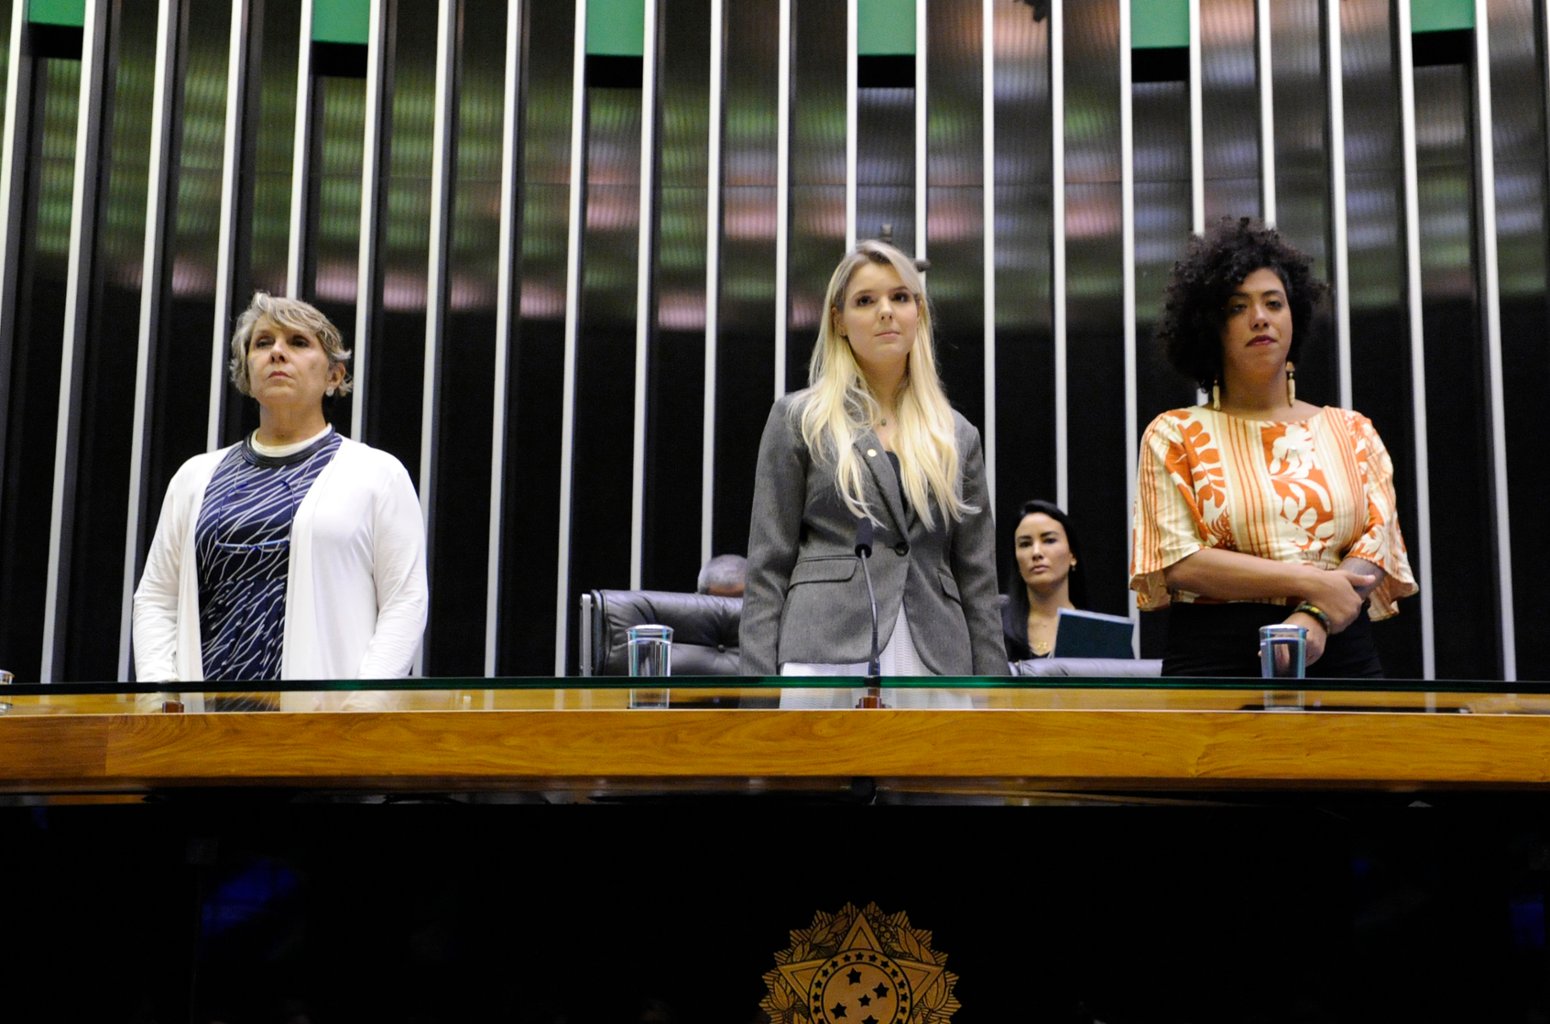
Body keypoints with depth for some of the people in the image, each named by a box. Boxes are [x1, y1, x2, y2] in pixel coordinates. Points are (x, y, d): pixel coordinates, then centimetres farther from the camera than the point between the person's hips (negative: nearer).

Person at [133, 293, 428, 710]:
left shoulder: (378, 473, 7)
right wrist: (157, 680, 0)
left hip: (322, 713, -3)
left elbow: (405, 601, 1)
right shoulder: (197, 476, 19)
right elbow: (155, 596, 17)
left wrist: (365, 700, -12)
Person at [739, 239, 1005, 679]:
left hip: (935, 667, 3)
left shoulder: (958, 436, 16)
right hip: (828, 659, -3)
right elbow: (767, 567, 3)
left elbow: (978, 582, 14)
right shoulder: (799, 419, 7)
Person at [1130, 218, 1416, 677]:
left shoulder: (1352, 431, 14)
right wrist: (1309, 582, -12)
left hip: (1339, 653, 2)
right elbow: (1178, 562, -6)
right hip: (1215, 659, -2)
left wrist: (1316, 618, -16)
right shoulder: (1176, 434, 6)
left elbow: (1379, 542, 2)